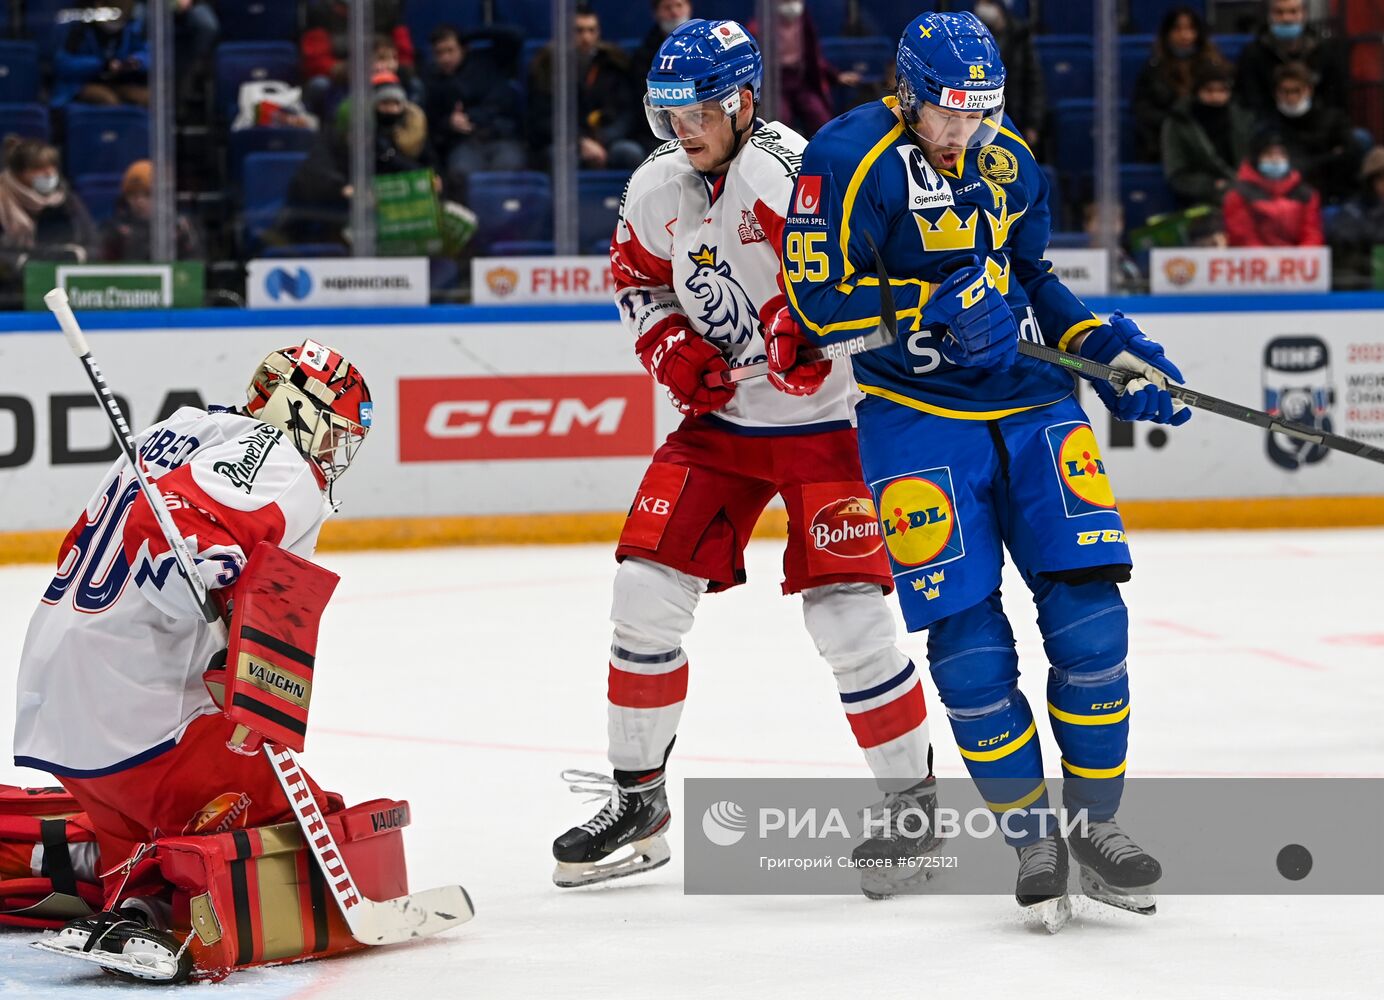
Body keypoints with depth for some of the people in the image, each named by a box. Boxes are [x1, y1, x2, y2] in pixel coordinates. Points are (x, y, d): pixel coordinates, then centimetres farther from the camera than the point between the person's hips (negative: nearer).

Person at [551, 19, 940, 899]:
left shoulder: (795, 174, -21)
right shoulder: (658, 187, 1)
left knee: (848, 613, -12)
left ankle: (915, 800, 6)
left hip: (824, 423, -6)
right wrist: (674, 349, -2)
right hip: (718, 421, 6)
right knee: (648, 587, -2)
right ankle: (636, 801, 12)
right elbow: (637, 283, 17)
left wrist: (812, 330, -36)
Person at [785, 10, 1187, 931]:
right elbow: (819, 296, -15)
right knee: (968, 641, -7)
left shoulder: (1010, 160, 7)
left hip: (1028, 398, 5)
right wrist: (935, 313, -24)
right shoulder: (852, 159, -12)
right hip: (917, 414, -5)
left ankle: (1096, 822, 9)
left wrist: (1110, 347, 8)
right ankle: (1032, 839, 8)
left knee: (1087, 613, -5)